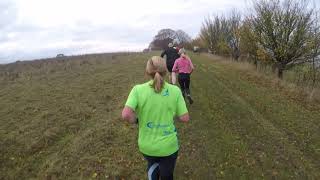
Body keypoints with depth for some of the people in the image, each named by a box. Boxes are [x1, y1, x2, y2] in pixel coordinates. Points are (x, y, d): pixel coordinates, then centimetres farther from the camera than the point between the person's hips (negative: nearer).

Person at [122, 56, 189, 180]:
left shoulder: (138, 89, -16)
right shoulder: (175, 90, -14)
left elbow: (126, 115, -25)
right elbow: (185, 118, -11)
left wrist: (137, 120, -5)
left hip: (146, 145, 1)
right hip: (168, 146, 0)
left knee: (152, 164, 37)